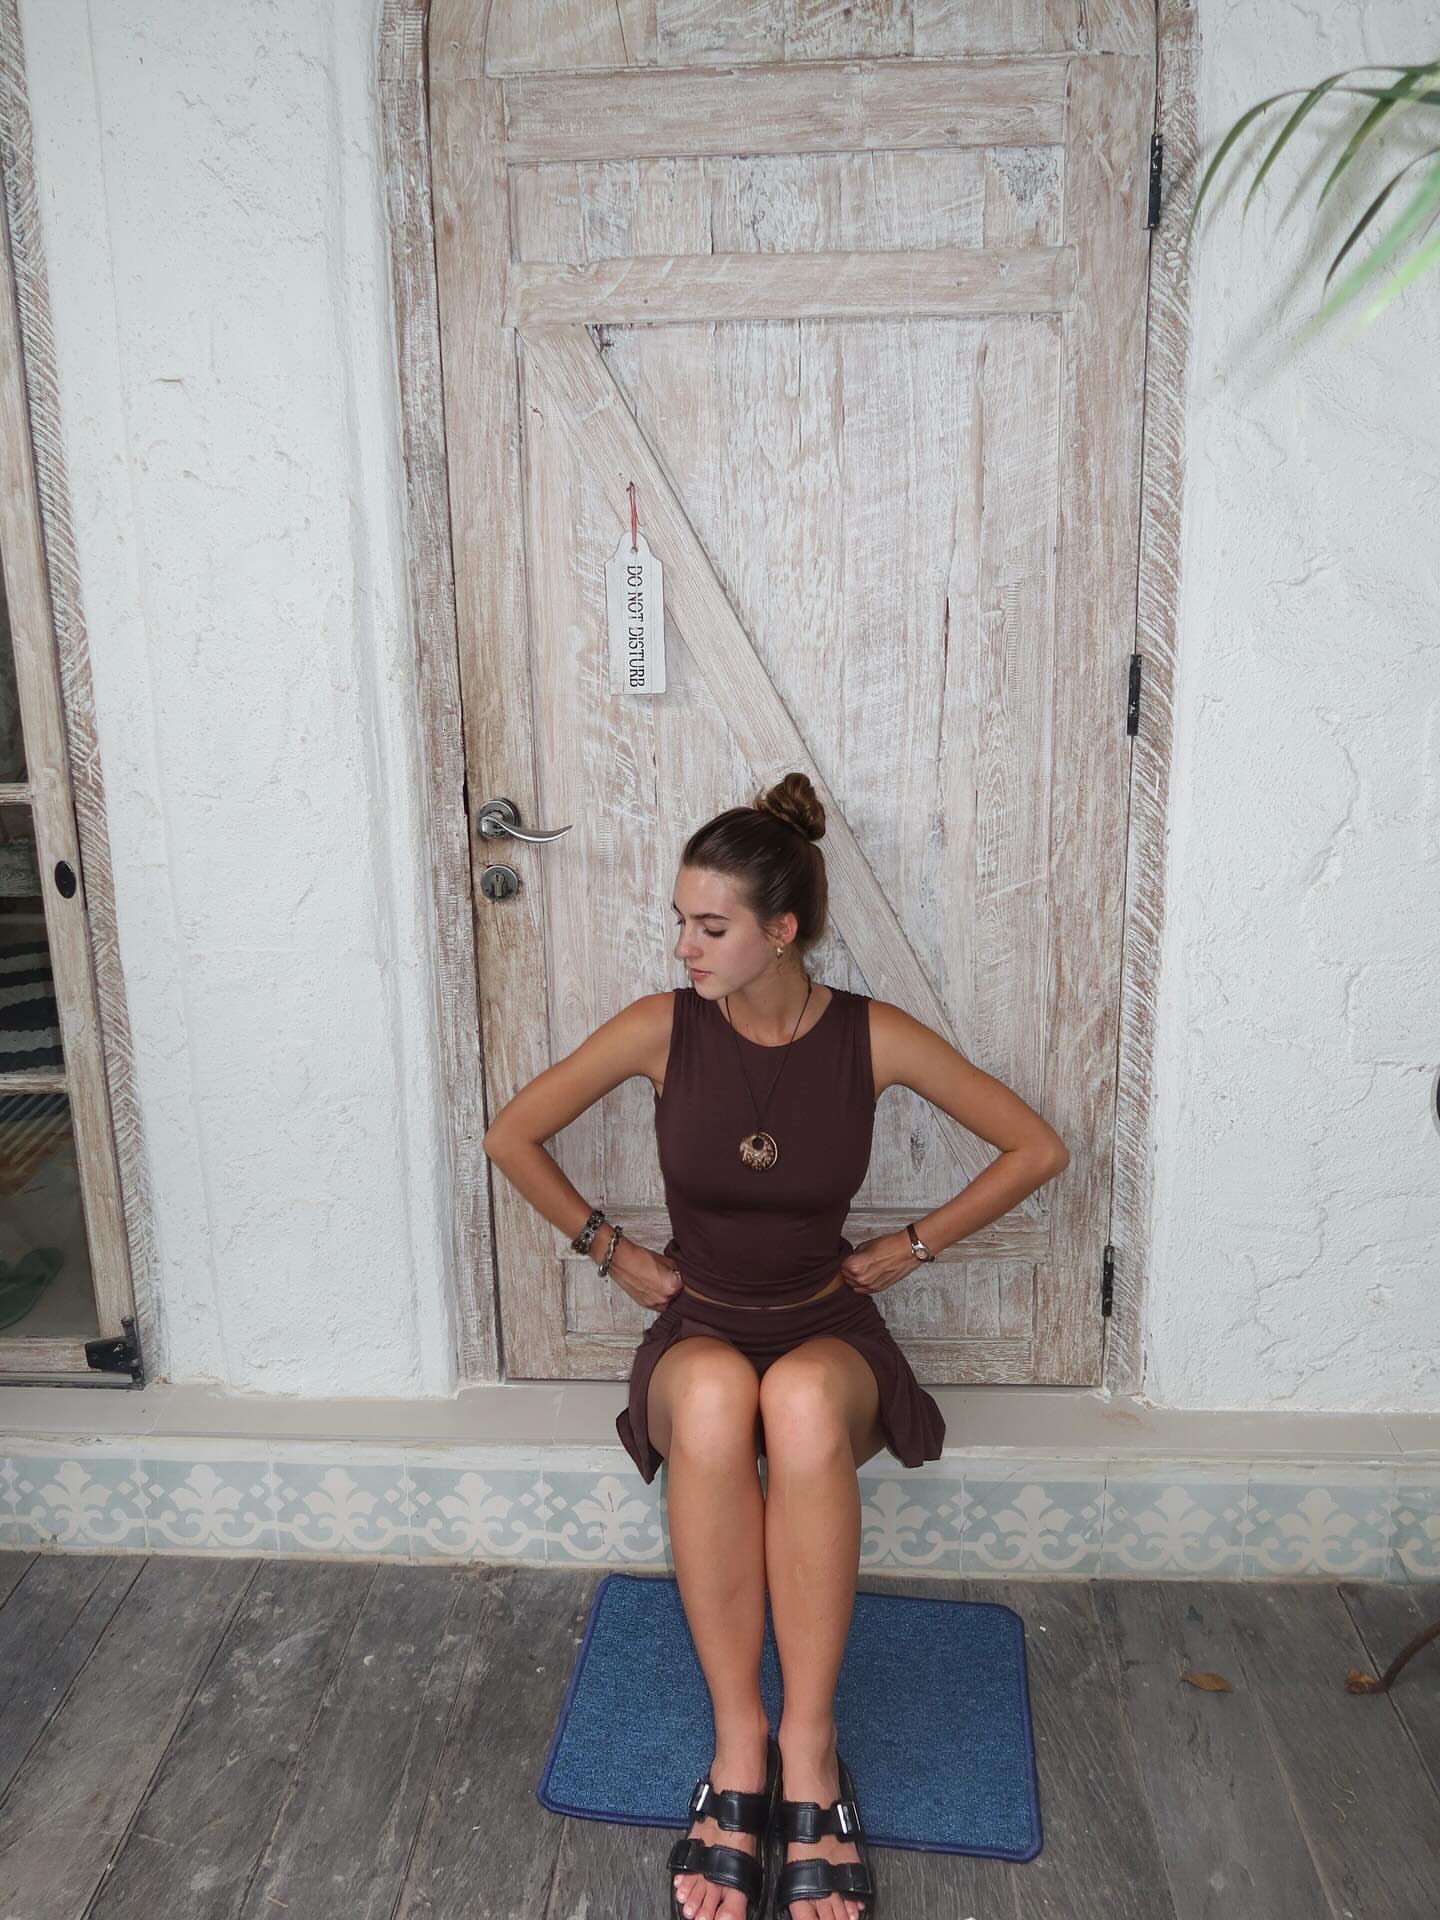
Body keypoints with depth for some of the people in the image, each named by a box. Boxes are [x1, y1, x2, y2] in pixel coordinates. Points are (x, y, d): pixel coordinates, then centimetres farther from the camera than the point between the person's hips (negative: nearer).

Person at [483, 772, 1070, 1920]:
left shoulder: (872, 1038, -9)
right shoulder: (662, 1029, -7)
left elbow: (1038, 1149, 1)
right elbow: (512, 1137, 5)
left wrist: (914, 1245, 0)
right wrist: (613, 1250, 3)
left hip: (828, 1325, 0)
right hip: (697, 1326, 1)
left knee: (802, 1399, -39)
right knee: (713, 1393, -38)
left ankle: (808, 1744, -24)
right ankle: (738, 1739, -24)